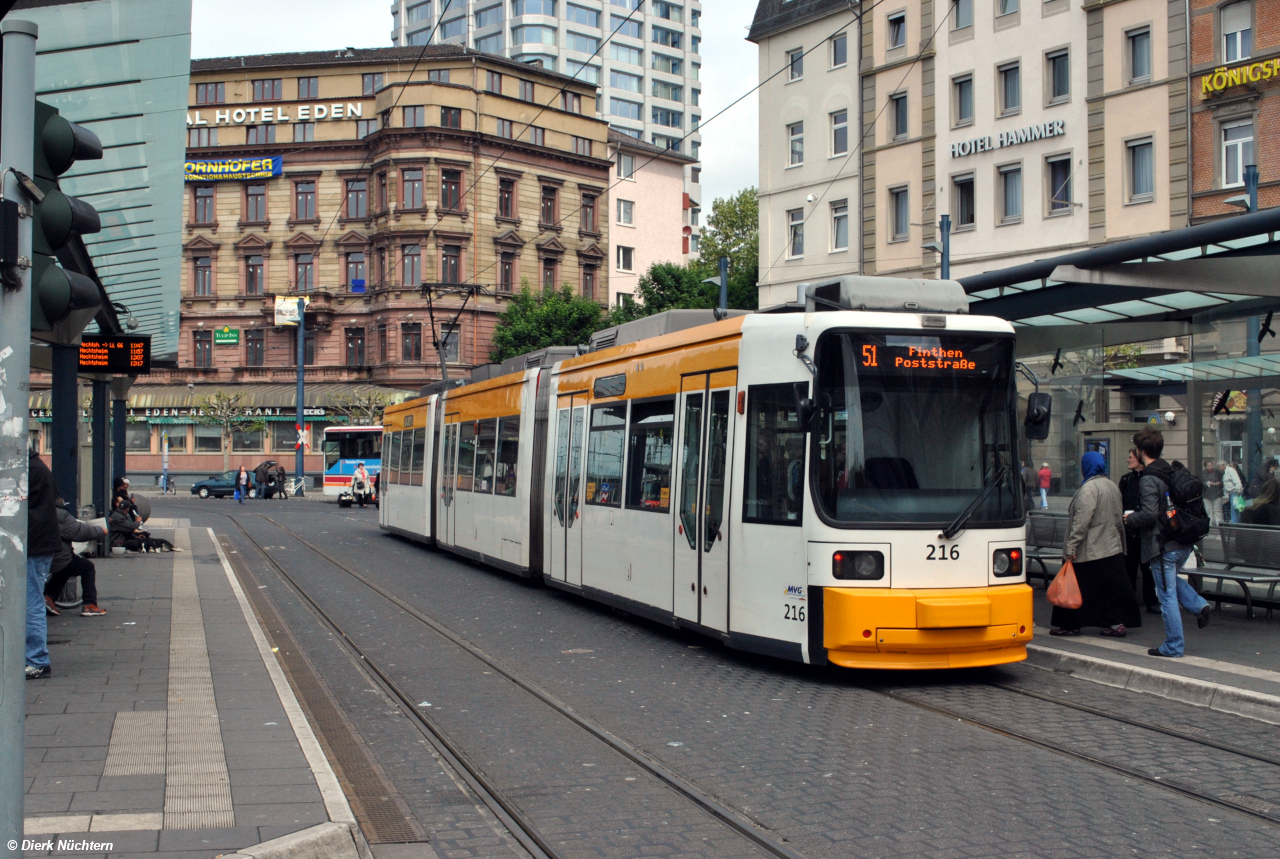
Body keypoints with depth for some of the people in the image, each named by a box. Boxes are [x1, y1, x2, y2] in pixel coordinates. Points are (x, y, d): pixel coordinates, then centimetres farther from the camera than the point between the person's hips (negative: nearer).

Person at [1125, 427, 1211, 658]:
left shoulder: (1148, 480, -17)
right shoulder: (1172, 473, 8)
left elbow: (1150, 513, -27)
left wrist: (1130, 519, -7)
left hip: (1162, 546, -8)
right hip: (1183, 544, 8)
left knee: (1167, 595, 0)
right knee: (1171, 581, 32)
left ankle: (1174, 647, 6)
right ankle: (1198, 605, 11)